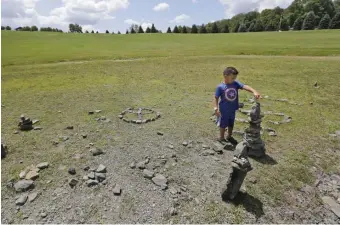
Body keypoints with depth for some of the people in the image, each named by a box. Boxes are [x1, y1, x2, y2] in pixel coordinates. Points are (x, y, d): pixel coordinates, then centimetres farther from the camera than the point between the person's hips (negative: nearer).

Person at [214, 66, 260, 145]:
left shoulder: (236, 83, -8)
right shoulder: (220, 87, -18)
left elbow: (245, 86, -20)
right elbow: (216, 98, -11)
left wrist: (254, 91, -36)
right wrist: (216, 109, -12)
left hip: (233, 109, 5)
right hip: (224, 110, -5)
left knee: (231, 124, 22)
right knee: (223, 124, 12)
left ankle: (229, 136, 43)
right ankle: (221, 138, 32)